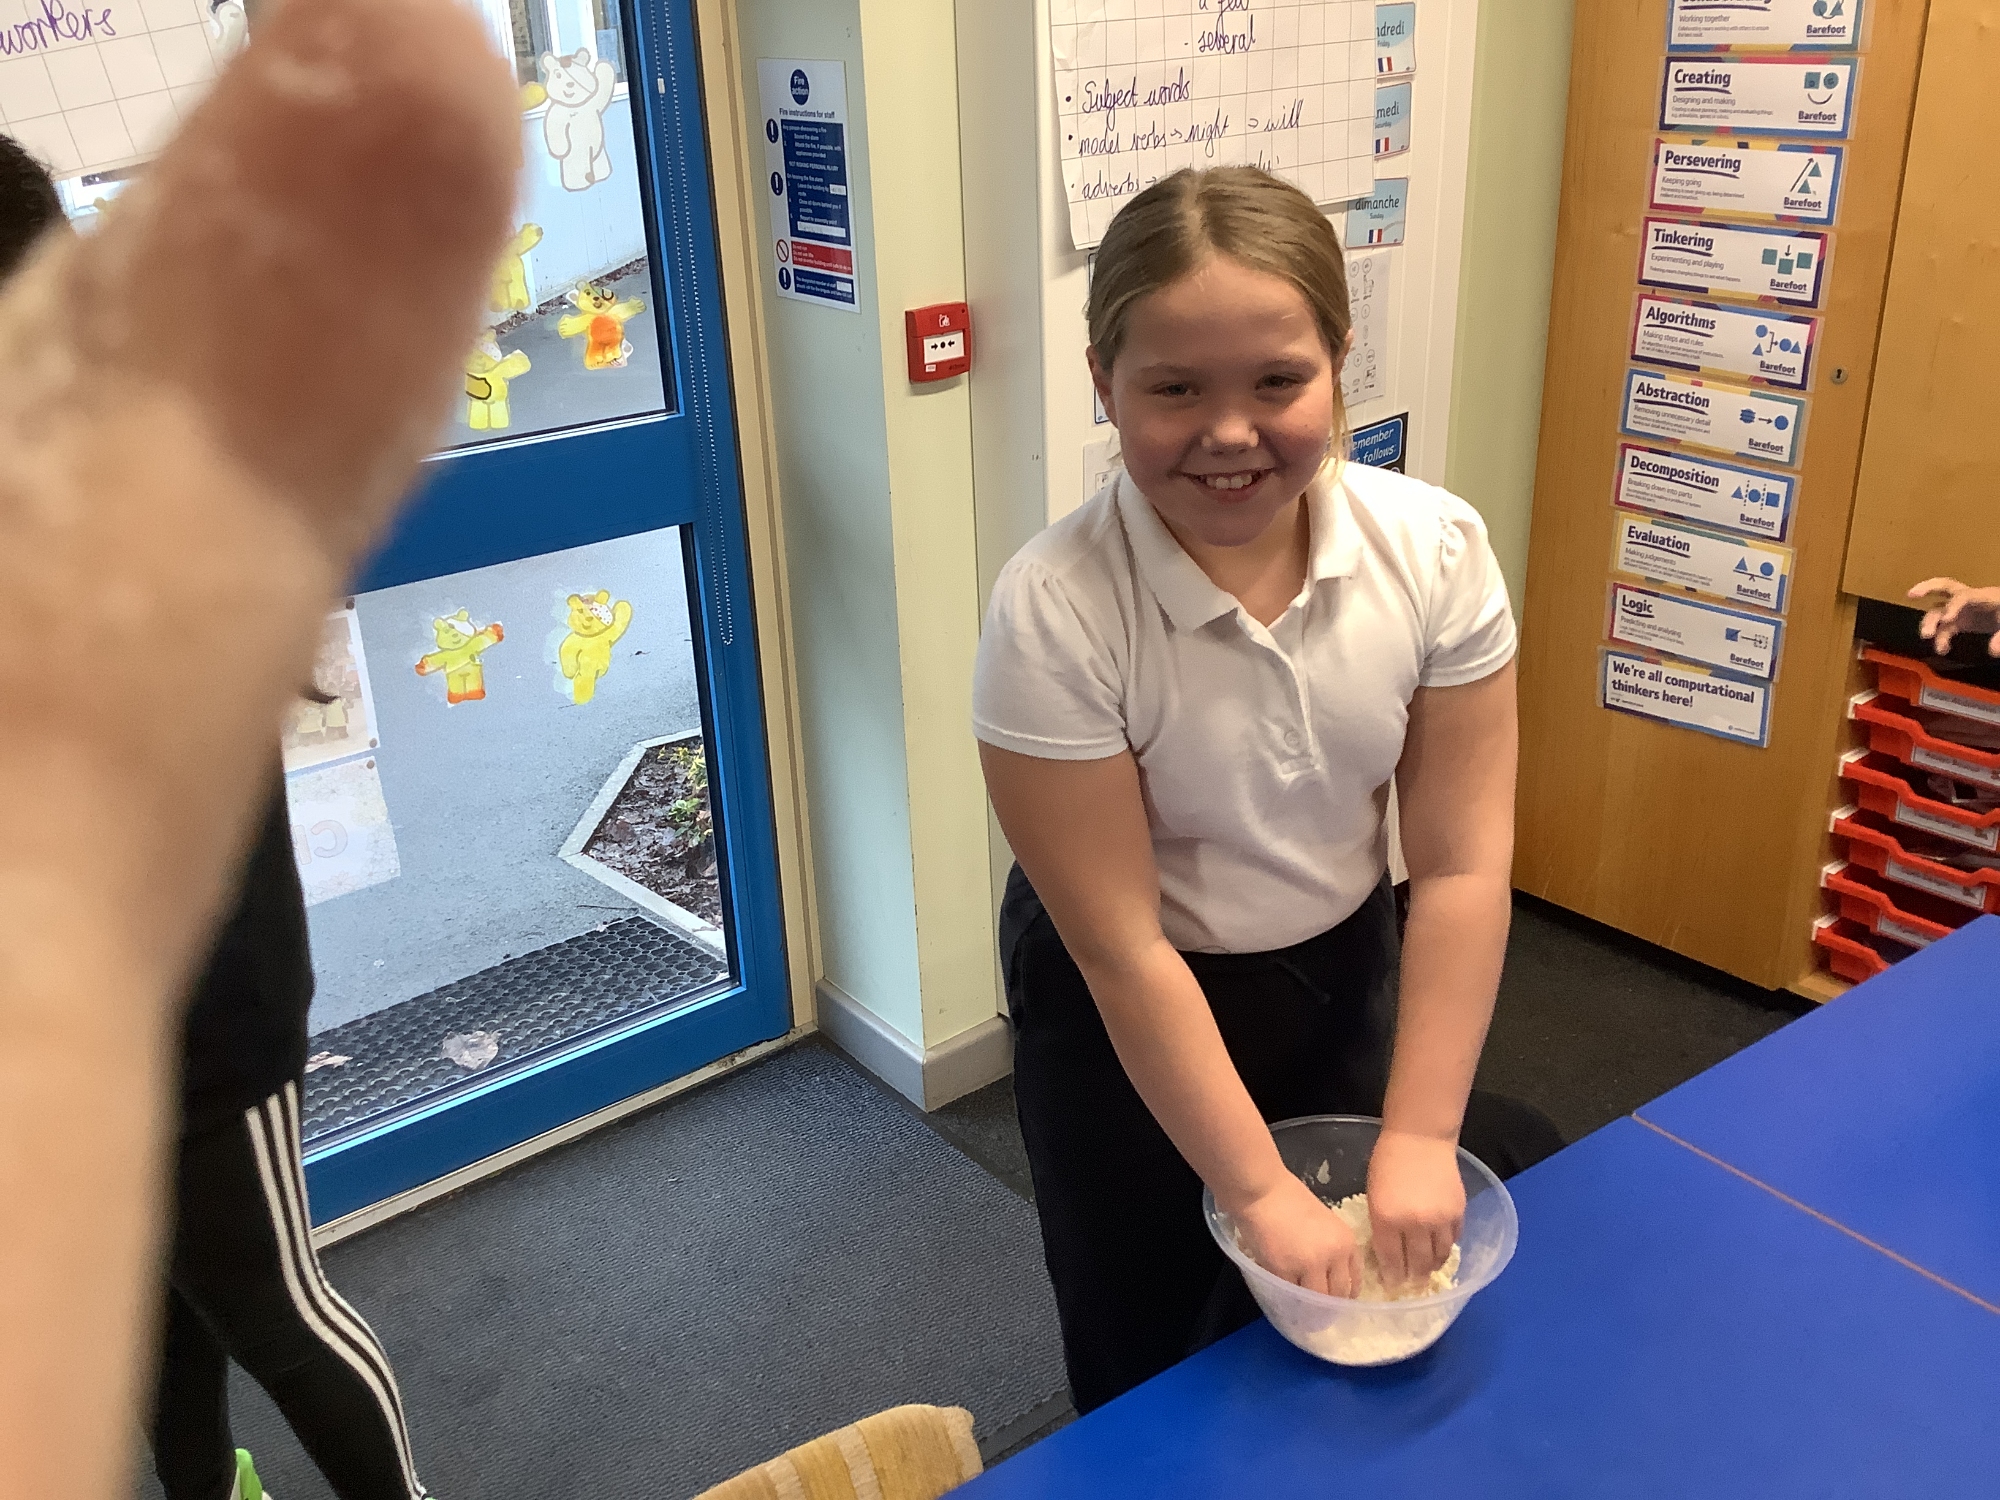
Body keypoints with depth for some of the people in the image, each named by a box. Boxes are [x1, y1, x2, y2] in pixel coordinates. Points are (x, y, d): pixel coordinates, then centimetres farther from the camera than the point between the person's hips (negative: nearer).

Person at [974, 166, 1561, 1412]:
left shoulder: (1436, 549, -19)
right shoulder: (1055, 610, -29)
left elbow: (1461, 863, -13)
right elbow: (1122, 948, -24)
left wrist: (1418, 1136, -13)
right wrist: (1260, 1184, -18)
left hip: (1346, 968, 3)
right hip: (1125, 1017, -3)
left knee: (1349, 1337, 23)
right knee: (1150, 1366, 17)